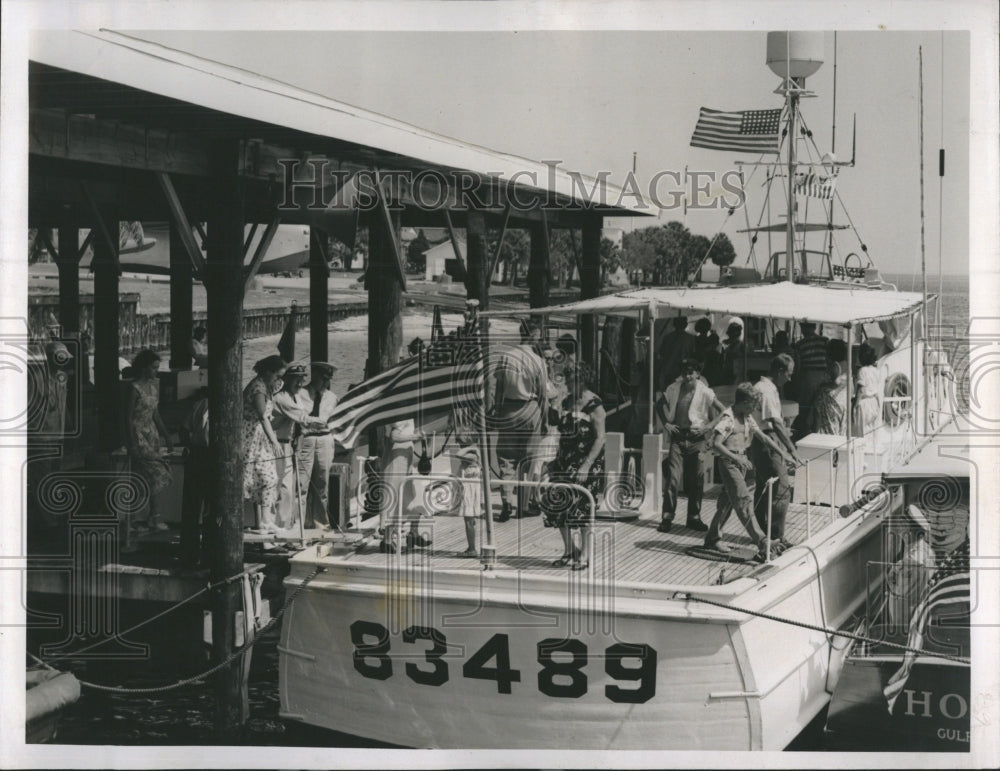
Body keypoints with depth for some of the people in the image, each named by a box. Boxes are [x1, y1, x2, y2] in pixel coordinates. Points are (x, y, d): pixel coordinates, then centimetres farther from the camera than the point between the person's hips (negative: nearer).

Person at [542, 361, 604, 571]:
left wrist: (587, 466, -19)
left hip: (587, 462, -7)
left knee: (581, 505, -4)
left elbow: (600, 438, -14)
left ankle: (584, 554, 10)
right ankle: (569, 550, 16)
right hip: (566, 460, 7)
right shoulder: (567, 401, 10)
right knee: (555, 502, 1)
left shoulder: (594, 406, -11)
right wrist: (557, 459, 14)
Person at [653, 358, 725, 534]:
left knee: (696, 480, 5)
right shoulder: (674, 389, 1)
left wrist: (707, 427, -6)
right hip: (677, 436, 0)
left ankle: (694, 518, 17)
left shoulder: (705, 392, -3)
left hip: (696, 438, 0)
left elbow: (723, 412, 1)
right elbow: (659, 405, 18)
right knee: (672, 478, -8)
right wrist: (666, 423, 6)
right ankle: (667, 517, -4)